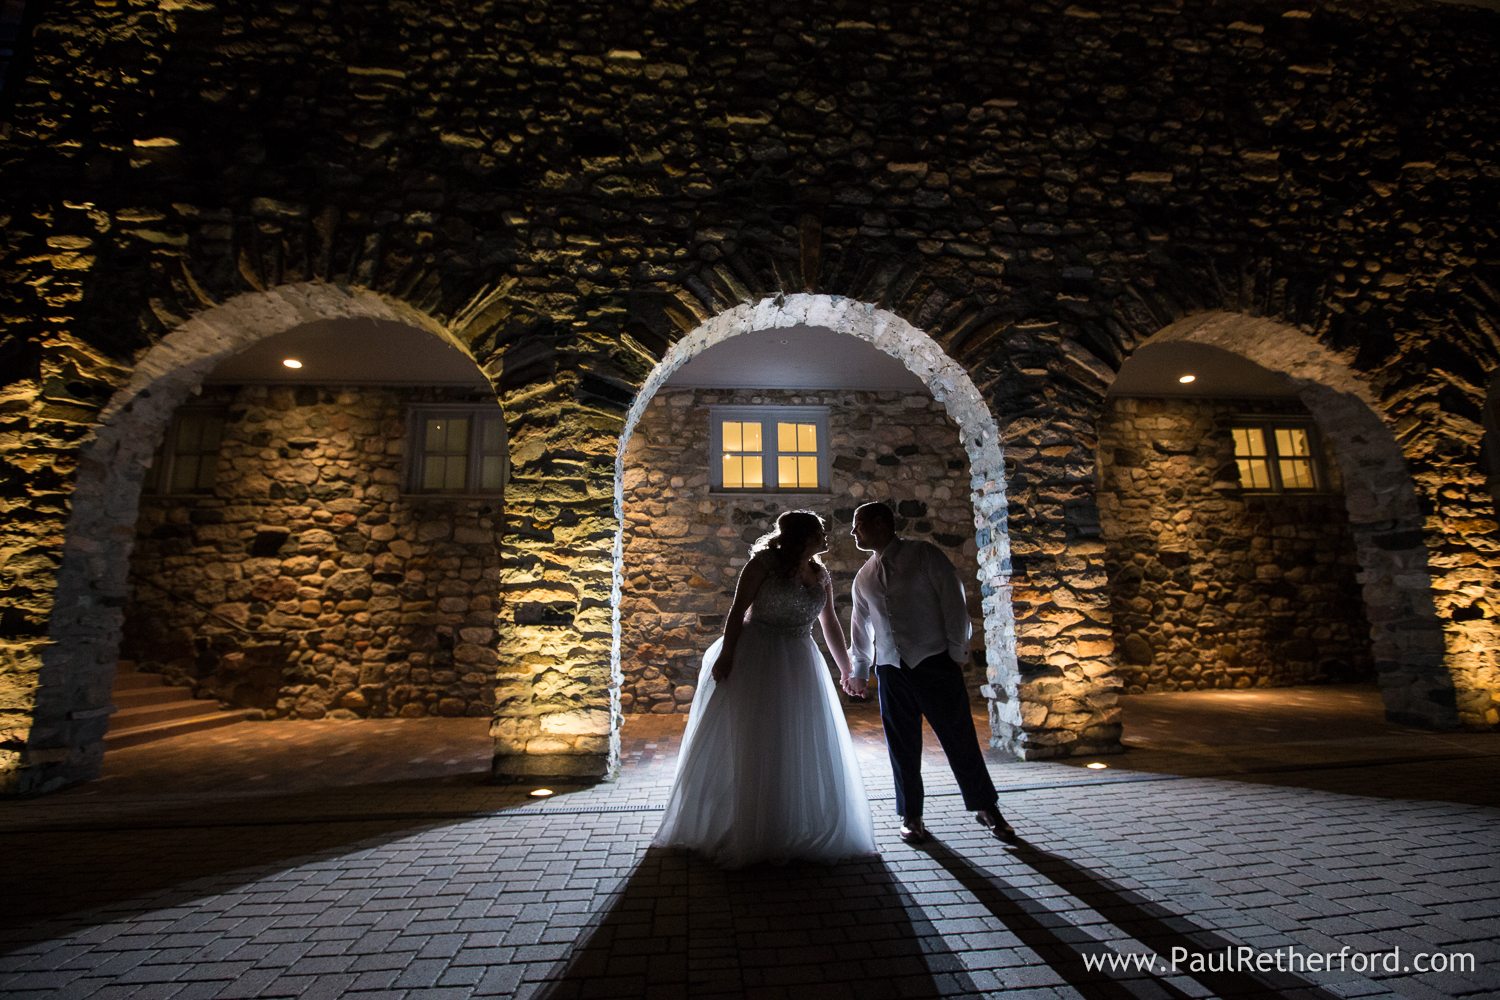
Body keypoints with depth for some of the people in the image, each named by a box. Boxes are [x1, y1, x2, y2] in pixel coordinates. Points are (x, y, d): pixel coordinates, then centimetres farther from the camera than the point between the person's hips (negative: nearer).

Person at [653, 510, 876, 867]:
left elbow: (830, 624, 17)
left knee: (801, 750, 11)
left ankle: (797, 829, 31)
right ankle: (742, 833, 22)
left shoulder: (821, 576, 8)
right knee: (748, 747, 4)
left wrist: (846, 669, 22)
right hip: (754, 662, -6)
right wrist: (725, 655, -19)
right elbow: (738, 609, -12)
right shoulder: (765, 561, -9)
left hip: (798, 665, 6)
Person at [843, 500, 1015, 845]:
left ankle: (986, 807, 23)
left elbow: (953, 600, -6)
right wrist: (859, 671, 24)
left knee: (959, 738, 4)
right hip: (891, 670, 4)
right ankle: (911, 816, 23)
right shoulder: (863, 577, 12)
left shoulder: (925, 555, -3)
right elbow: (861, 624, 19)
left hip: (935, 662, -4)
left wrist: (957, 650, -8)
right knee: (902, 747, 7)